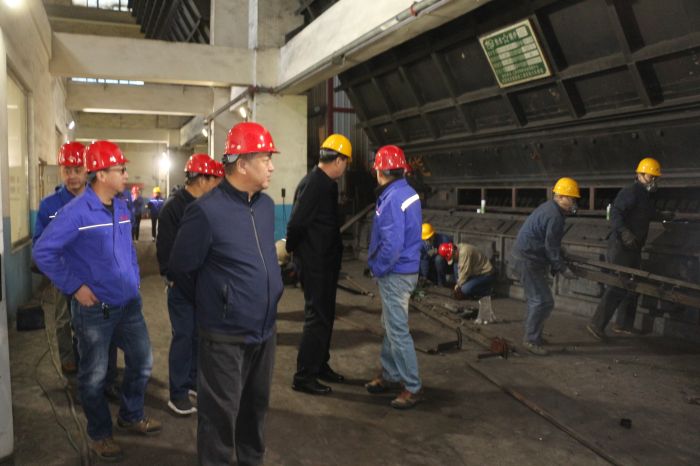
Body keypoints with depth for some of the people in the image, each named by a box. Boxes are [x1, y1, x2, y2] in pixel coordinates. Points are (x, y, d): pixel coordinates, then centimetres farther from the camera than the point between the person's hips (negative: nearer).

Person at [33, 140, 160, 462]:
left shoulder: (122, 208, 5)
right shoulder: (76, 212, -17)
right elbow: (43, 252, -16)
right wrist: (75, 287, -17)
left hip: (129, 304, 7)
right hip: (95, 309, -7)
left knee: (142, 362, 17)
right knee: (94, 375, 10)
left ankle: (131, 416, 40)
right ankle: (99, 434, 30)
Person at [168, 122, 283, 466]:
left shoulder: (266, 204, 3)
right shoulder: (206, 211, -19)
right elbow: (180, 269, -8)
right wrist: (214, 302, 5)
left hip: (266, 329, 7)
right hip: (226, 336, -7)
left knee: (256, 405, 23)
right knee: (221, 413, 9)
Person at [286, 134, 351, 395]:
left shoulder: (326, 184, 12)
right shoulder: (313, 184, -20)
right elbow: (296, 223, -22)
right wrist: (292, 250, -8)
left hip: (326, 262, 10)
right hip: (314, 264, -10)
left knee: (325, 315, 17)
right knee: (317, 317, -3)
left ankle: (320, 365, 31)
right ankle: (304, 376, 8)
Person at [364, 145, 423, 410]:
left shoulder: (392, 199, -22)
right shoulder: (409, 193, 7)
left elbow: (392, 244, -26)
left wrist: (377, 269, -11)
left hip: (395, 274, -10)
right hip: (406, 268, 10)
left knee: (398, 331, -2)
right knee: (390, 326, 19)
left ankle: (413, 388, 8)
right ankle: (389, 375, 32)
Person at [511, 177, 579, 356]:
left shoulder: (549, 208, 13)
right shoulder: (554, 216, -20)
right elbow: (551, 247, -18)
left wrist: (559, 261, 23)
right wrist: (562, 269, -10)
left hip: (525, 257, 11)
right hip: (528, 260, -11)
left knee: (536, 299, 19)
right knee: (543, 302, -8)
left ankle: (533, 336, 28)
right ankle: (531, 340, 0)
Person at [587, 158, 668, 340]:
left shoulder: (646, 195, 18)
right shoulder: (631, 192, -14)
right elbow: (615, 212, -28)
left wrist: (663, 216, 53)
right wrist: (624, 231, -41)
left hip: (633, 248, 10)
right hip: (621, 247, -10)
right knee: (618, 286, -12)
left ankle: (623, 325, 25)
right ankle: (597, 324, -8)